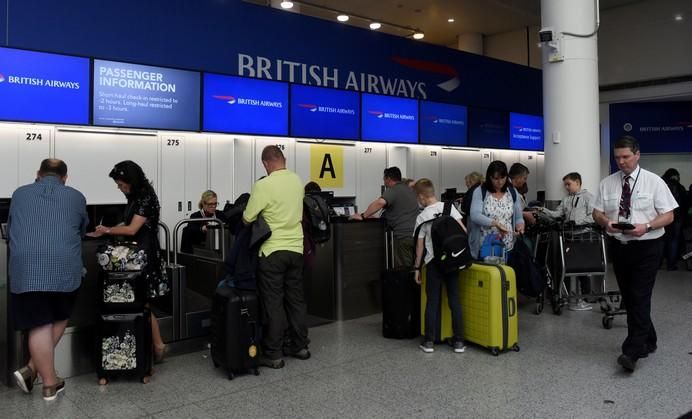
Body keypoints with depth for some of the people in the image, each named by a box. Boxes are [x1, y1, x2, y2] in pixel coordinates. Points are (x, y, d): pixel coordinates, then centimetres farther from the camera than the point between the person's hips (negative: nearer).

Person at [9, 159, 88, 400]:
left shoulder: (20, 194, 17)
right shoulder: (76, 197, 14)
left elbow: (9, 230, 29)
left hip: (26, 269, 1)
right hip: (65, 267, -1)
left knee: (39, 325, 4)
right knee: (59, 319, 19)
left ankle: (50, 384, 9)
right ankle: (32, 369, 12)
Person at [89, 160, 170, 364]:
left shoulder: (146, 199, -14)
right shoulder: (135, 198, 12)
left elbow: (132, 229, -17)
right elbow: (127, 224, 17)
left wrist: (107, 230, -4)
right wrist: (103, 232, 8)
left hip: (145, 255, -8)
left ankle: (158, 346, 7)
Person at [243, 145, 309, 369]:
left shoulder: (263, 185, -15)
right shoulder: (297, 181, 2)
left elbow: (247, 219, -10)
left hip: (272, 251, -5)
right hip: (296, 249, 5)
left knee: (273, 303, 3)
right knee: (296, 299, 15)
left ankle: (273, 355, 10)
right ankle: (300, 346, 25)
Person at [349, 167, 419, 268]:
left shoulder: (392, 191, -8)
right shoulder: (410, 190, 20)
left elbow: (381, 202, -29)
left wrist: (363, 216, -20)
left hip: (404, 235, -9)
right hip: (416, 234, 9)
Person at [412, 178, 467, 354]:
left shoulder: (422, 216, -4)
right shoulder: (449, 207, 1)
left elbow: (420, 245, -1)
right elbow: (463, 231, -3)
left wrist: (417, 268, 7)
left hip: (434, 262, -2)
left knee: (432, 301, 5)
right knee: (454, 300, 8)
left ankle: (429, 341, 10)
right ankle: (458, 341, 12)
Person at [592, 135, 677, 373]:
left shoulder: (654, 182, -5)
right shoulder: (607, 183, 5)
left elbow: (668, 215, -6)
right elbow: (597, 212, 8)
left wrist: (646, 226, -23)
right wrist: (606, 221, -14)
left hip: (646, 247, -4)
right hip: (618, 246, 4)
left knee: (639, 298, -10)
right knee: (628, 298, 13)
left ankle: (632, 352, -8)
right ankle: (648, 342, 32)